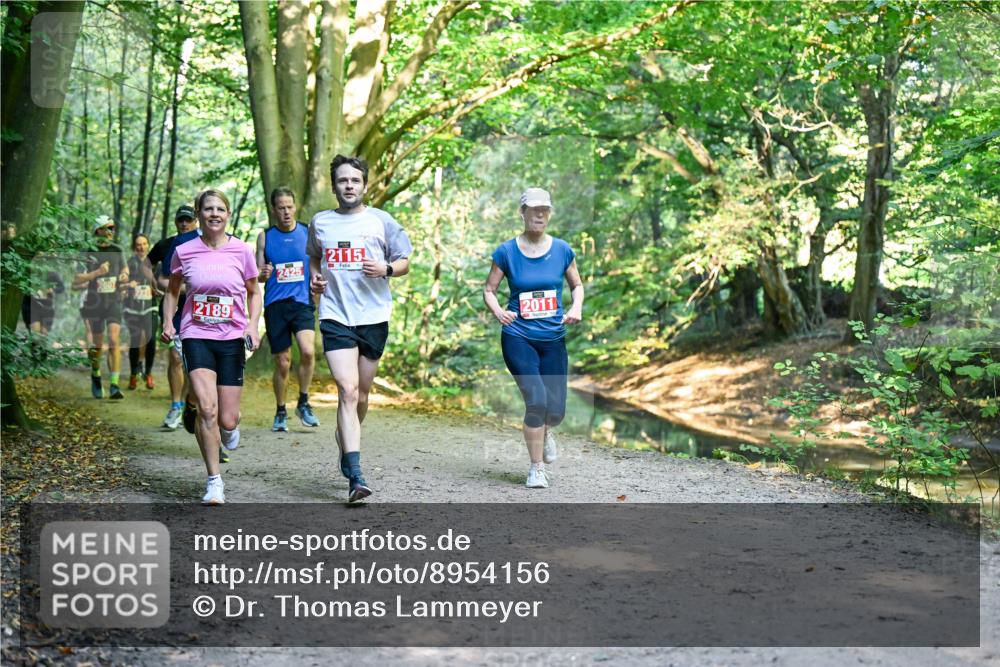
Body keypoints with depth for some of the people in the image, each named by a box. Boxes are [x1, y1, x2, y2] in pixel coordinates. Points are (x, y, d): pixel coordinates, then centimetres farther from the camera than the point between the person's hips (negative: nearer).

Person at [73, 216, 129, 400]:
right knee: (98, 344, 9)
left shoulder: (117, 250, 5)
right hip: (94, 302, -1)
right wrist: (97, 273, -23)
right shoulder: (88, 253, -5)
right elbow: (76, 281, -11)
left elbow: (125, 267, 22)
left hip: (114, 301, 1)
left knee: (114, 339, -16)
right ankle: (95, 376, 38)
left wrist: (124, 275, -1)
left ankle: (114, 386, -19)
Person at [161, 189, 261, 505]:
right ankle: (214, 481, -5)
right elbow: (172, 290, 16)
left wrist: (253, 324, -3)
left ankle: (231, 425, 41)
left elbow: (254, 292, 12)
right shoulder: (184, 252, 0)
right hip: (197, 336, -1)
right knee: (207, 408, -18)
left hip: (232, 339, 1)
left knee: (227, 420, 0)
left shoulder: (242, 251, -1)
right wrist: (168, 322, 2)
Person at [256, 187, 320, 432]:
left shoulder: (308, 233, 6)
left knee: (307, 351, -23)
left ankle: (303, 403, -4)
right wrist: (263, 274, -12)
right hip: (275, 305, 1)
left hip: (302, 302, -1)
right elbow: (257, 276, 10)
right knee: (282, 363, 4)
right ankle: (280, 412, 24)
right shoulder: (265, 237, 7)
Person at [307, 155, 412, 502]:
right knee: (347, 391, -14)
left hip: (374, 317, 1)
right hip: (335, 316, -1)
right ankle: (355, 477, -19)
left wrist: (385, 269, -12)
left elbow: (405, 262, 8)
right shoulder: (320, 222, 9)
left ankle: (344, 440, 42)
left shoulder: (381, 221, 4)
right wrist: (315, 277, 6)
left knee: (361, 394, 11)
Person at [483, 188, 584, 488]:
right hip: (518, 338, -2)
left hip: (554, 339, 3)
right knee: (537, 400, -17)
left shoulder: (562, 250, 3)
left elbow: (577, 285, 15)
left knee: (556, 410, 1)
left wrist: (577, 308, -5)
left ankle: (544, 432, 41)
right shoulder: (506, 252, -2)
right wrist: (497, 311, -17)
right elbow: (489, 290, 4)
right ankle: (536, 468, 2)